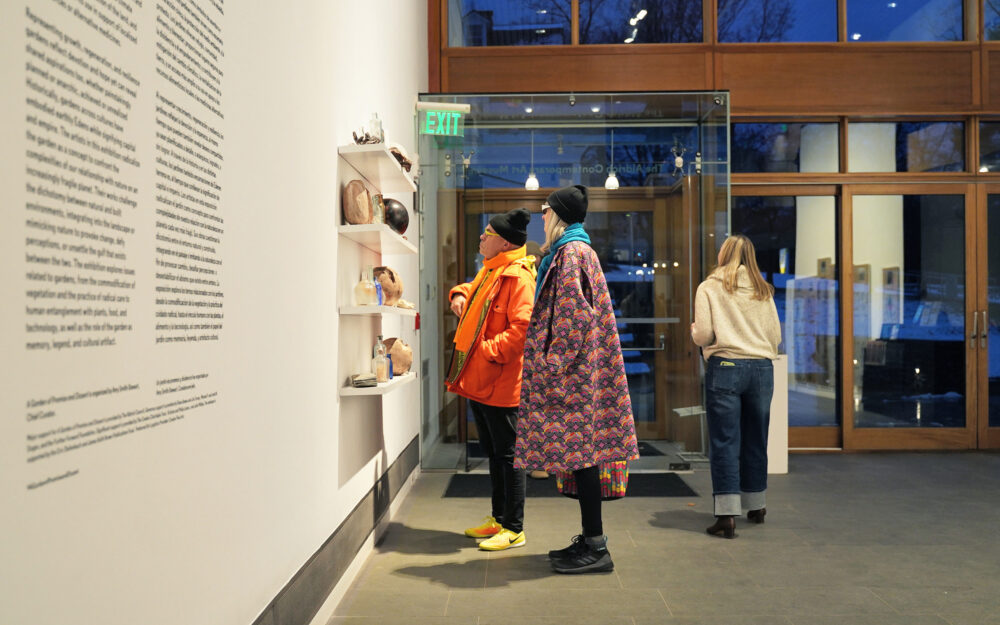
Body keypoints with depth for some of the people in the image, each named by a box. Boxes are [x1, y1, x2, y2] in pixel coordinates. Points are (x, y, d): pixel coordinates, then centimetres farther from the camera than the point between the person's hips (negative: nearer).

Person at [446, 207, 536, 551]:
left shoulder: (518, 276, -16)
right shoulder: (489, 271, 15)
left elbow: (522, 327, -25)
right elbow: (473, 290, 36)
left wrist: (488, 351, -24)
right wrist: (460, 294, 14)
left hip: (500, 382, -10)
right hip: (477, 380, 10)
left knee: (507, 455, 0)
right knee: (492, 452, 18)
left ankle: (514, 529, 12)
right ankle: (499, 518, 32)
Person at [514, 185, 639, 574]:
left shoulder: (571, 253, -11)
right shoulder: (573, 250, 19)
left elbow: (573, 314, -20)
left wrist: (555, 362, -18)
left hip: (572, 367, -10)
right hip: (581, 367, 10)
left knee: (579, 450, -6)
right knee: (581, 451, 12)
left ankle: (596, 548, 1)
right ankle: (591, 538, 20)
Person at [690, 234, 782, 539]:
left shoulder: (709, 288, 1)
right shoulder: (763, 291, 11)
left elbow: (704, 336, -7)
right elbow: (776, 337, 9)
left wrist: (694, 331, 15)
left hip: (725, 367, -4)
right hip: (762, 368, 4)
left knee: (724, 442, -1)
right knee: (755, 440, 15)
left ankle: (727, 514, -4)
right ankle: (755, 506, 29)